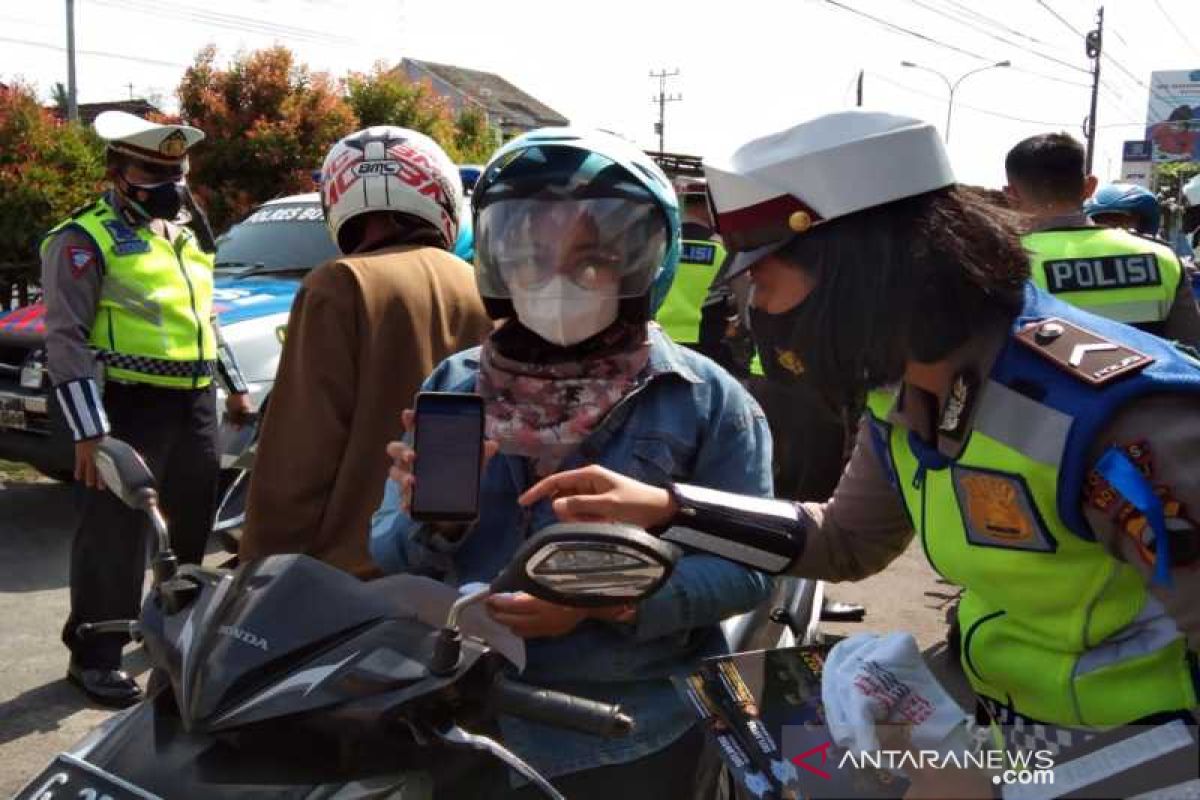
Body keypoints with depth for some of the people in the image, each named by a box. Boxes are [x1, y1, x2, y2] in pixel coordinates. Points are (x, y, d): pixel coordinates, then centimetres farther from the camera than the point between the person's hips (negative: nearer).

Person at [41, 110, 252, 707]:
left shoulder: (182, 236, 18)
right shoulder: (86, 239, -7)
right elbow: (67, 341, -14)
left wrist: (234, 386, 22)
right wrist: (89, 430, -20)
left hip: (195, 402, 8)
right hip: (130, 404, -8)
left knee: (195, 519, 19)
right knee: (116, 534, -3)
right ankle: (94, 655, 10)